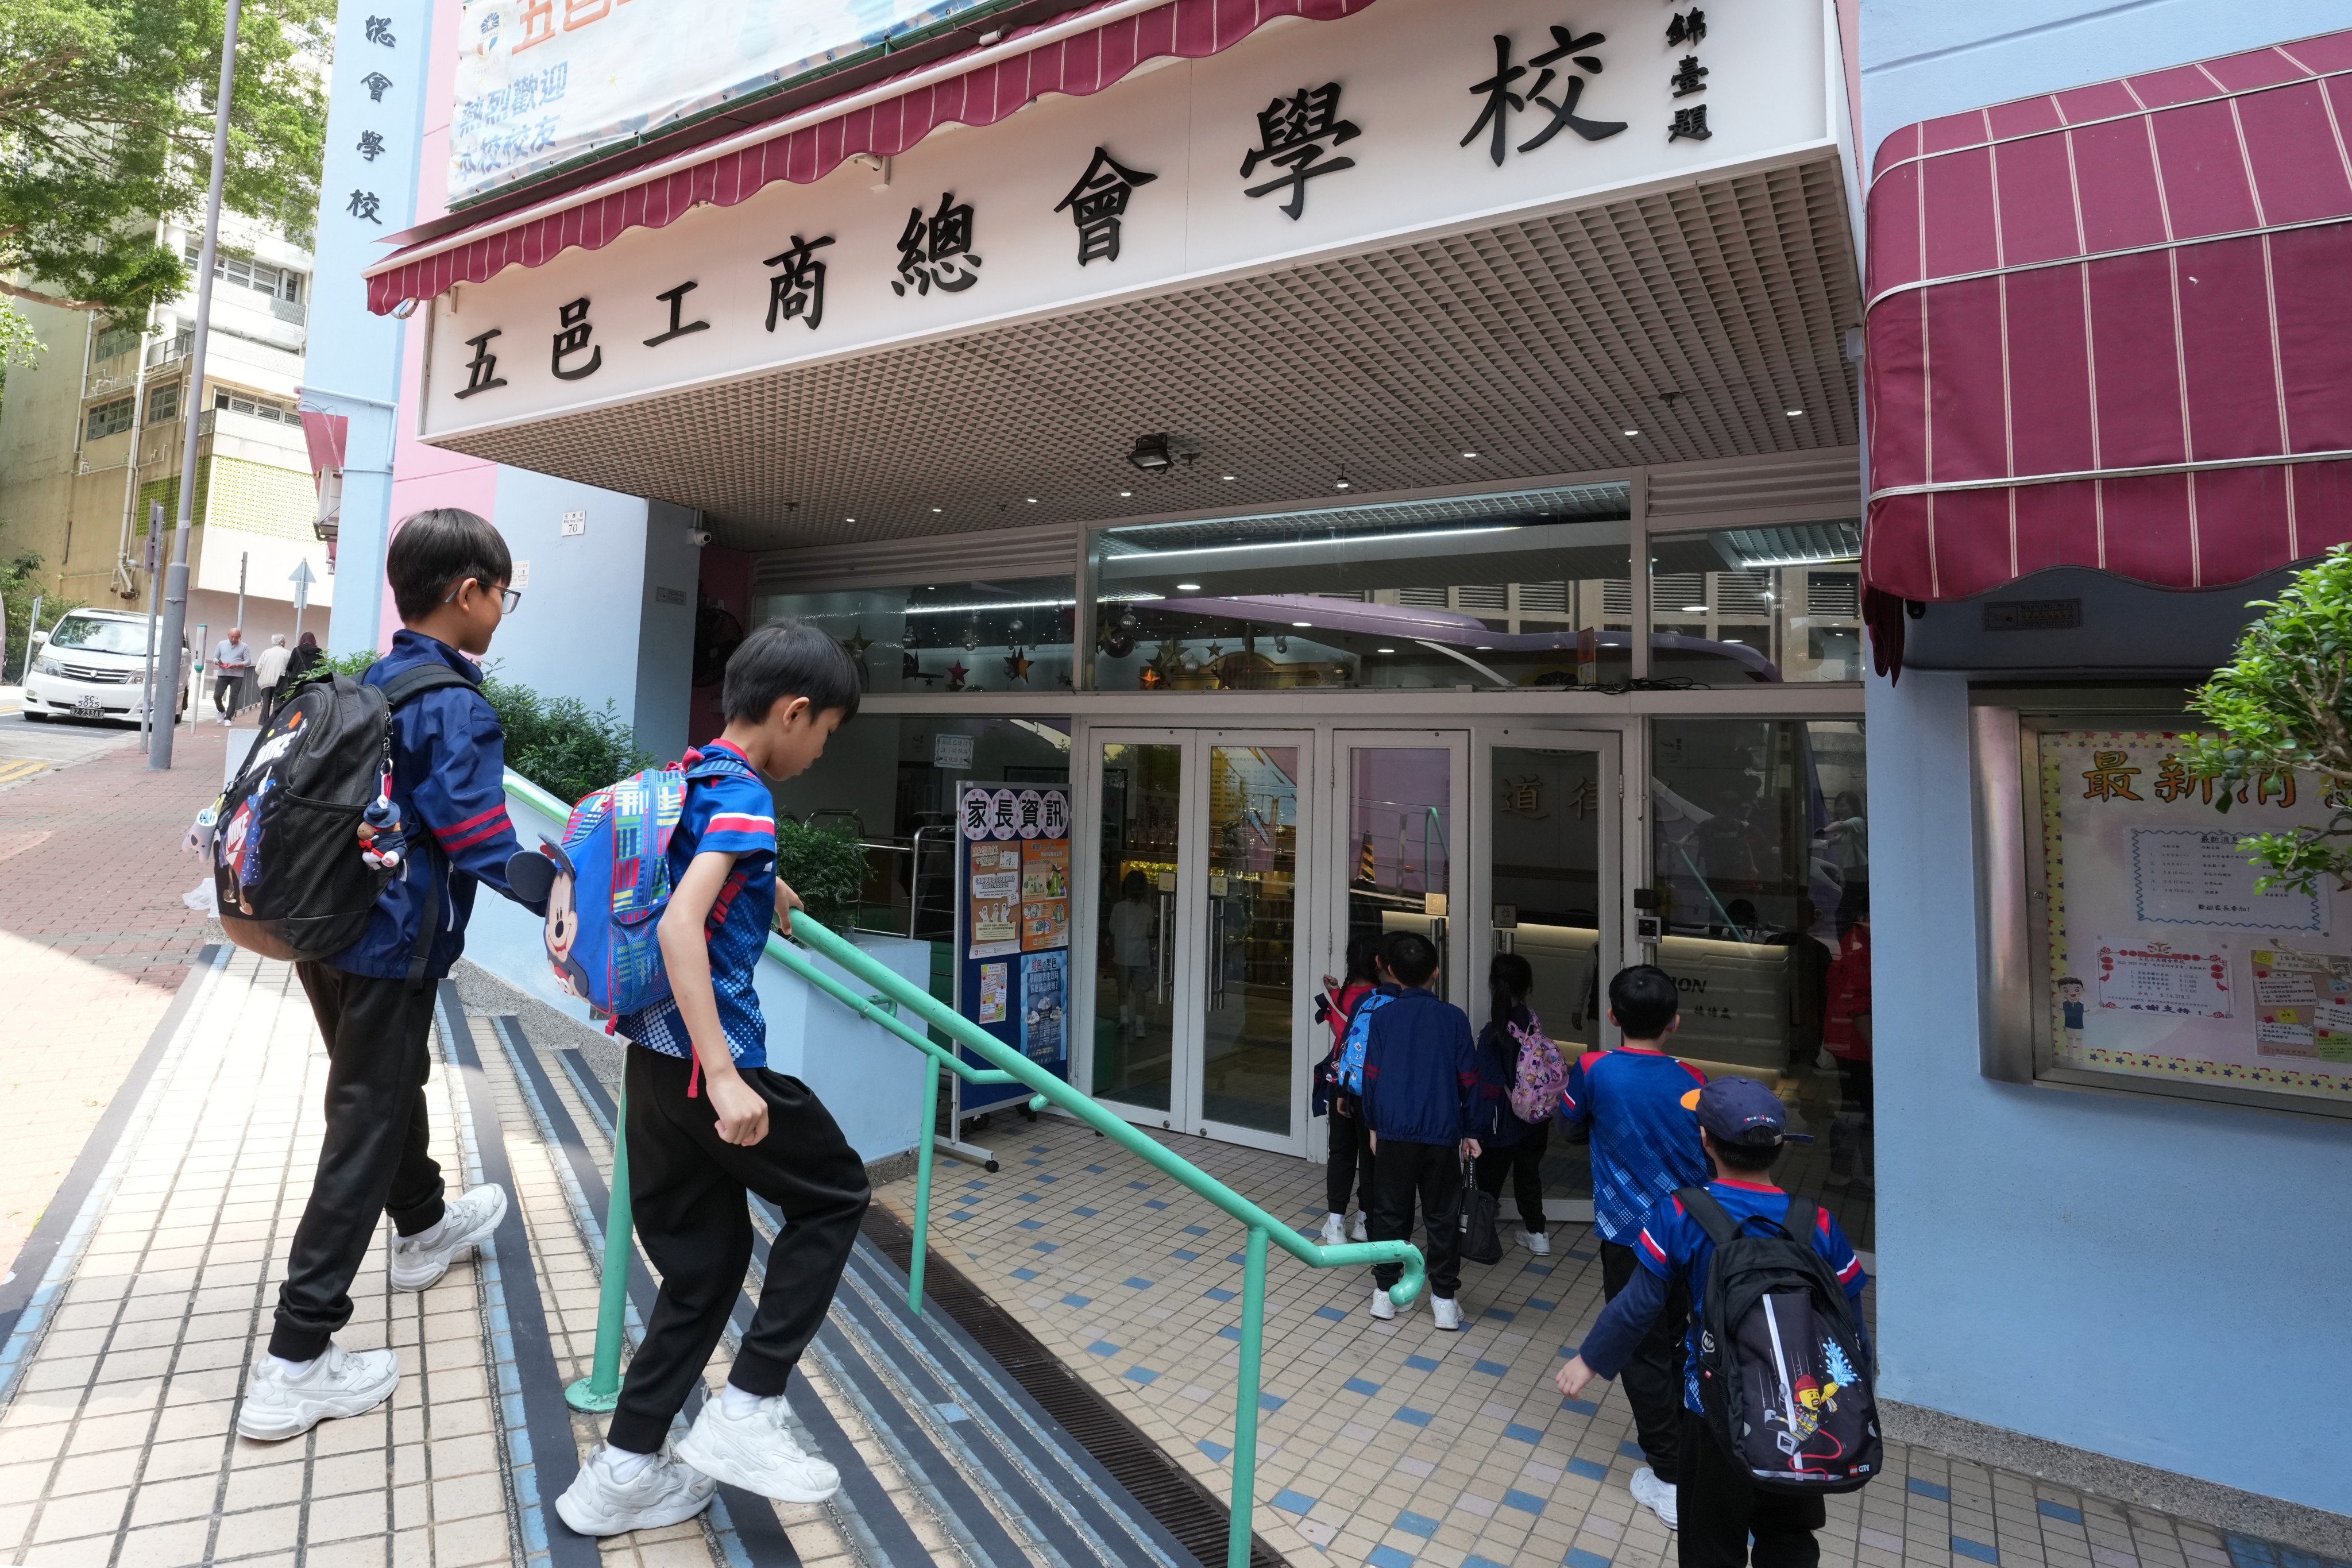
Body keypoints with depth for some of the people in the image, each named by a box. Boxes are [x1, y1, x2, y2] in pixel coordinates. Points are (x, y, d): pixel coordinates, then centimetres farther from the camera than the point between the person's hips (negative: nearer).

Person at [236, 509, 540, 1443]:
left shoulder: (374, 683, 7)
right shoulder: (456, 708, -20)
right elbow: (485, 845, -26)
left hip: (332, 929, 10)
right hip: (391, 949, -9)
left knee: (391, 1084, 26)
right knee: (364, 1134, 0)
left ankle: (423, 1228, 49)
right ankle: (295, 1363, 9)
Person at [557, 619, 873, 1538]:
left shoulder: (685, 779, 11)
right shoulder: (744, 796, -17)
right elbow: (680, 928, -28)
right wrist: (724, 1079, -32)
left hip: (655, 1054, 9)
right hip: (704, 1059, -9)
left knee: (703, 1259, 18)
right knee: (835, 1195, 12)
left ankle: (624, 1472, 27)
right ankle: (747, 1411, 13)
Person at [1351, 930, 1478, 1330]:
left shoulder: (1380, 1017, -4)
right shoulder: (1454, 1018, -3)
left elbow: (1371, 1076, 0)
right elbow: (1468, 1080, 1)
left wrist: (1373, 1125, 12)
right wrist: (1470, 1130, 11)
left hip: (1393, 1131, 0)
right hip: (1442, 1133, 0)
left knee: (1390, 1211, 12)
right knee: (1443, 1216, 11)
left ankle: (1385, 1290, 18)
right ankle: (1444, 1297, 16)